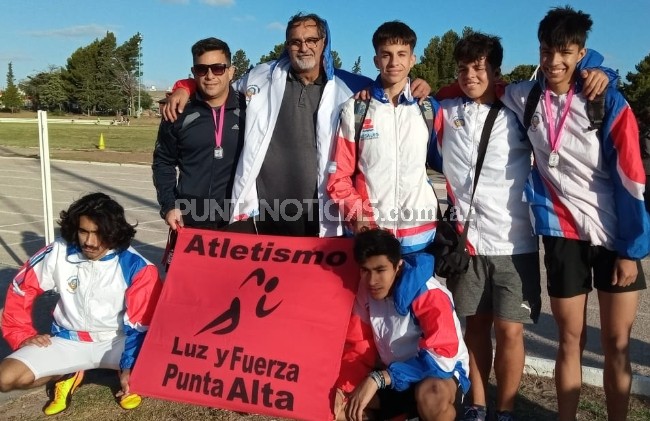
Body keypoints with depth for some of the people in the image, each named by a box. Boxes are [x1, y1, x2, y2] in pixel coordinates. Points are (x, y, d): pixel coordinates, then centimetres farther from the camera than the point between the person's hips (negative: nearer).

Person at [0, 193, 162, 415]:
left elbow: (142, 323, -14)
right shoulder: (58, 253, -11)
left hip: (117, 341, -2)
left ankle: (129, 376, 5)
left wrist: (130, 367, -21)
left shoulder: (135, 266, -18)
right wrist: (23, 335, 2)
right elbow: (21, 288, 4)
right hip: (69, 340, 3)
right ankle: (69, 375, 10)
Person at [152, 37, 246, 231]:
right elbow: (163, 162, 10)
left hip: (238, 219, 0)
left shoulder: (249, 109, -1)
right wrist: (169, 206, 0)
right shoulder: (180, 113, 1)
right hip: (188, 219, 1)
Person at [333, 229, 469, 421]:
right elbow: (358, 348, -3)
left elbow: (441, 356, -32)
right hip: (392, 374, 6)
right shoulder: (365, 292, -8)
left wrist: (377, 379, -37)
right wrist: (343, 388, -22)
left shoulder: (429, 294, -26)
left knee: (431, 395, -39)